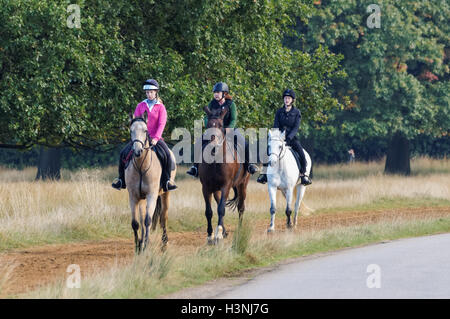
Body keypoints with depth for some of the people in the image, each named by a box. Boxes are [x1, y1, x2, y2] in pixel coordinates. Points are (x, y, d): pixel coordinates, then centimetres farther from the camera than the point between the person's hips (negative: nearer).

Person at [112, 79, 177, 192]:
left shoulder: (160, 107, 2)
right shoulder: (141, 106, 9)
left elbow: (161, 124, -7)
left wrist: (156, 138, -19)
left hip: (155, 137, -2)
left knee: (167, 155, -26)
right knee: (123, 153, -13)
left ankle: (166, 180, -13)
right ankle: (122, 179, 3)